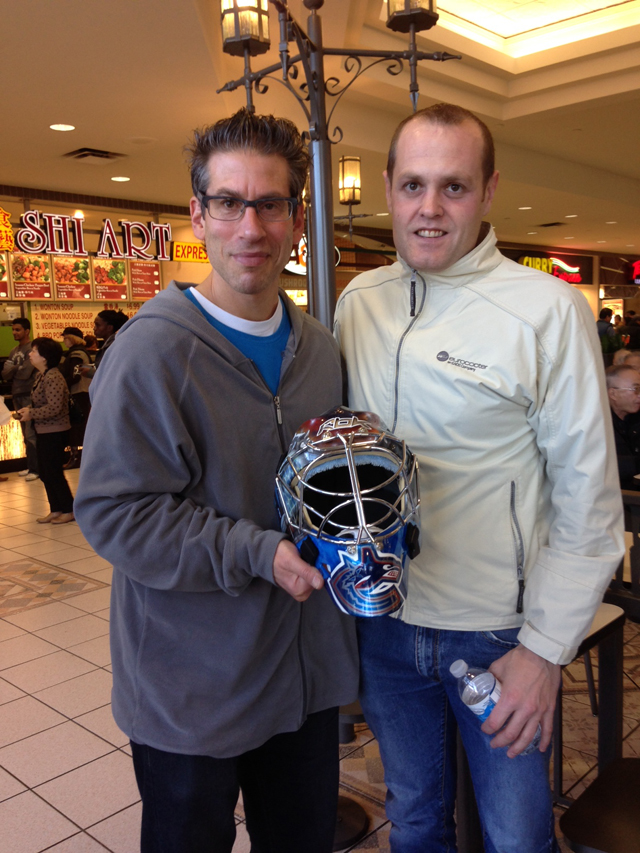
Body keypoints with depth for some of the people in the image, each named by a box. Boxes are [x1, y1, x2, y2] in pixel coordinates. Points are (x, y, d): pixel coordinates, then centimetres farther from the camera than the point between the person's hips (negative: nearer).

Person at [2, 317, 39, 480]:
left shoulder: (32, 348, -10)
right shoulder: (14, 351, 14)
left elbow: (25, 373, -18)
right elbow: (5, 374, 6)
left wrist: (12, 370, -2)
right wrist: (17, 369, -12)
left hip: (29, 395, -8)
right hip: (17, 395, 8)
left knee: (31, 434, -8)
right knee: (25, 434, 12)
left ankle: (35, 469, -4)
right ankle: (31, 466, 18)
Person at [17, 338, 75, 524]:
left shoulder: (53, 378, -20)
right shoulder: (41, 376, 10)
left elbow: (54, 408, -27)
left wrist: (31, 414, -16)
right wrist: (28, 409, 2)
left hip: (54, 433, -10)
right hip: (44, 432, 10)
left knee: (53, 472, -1)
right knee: (45, 473, 14)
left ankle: (69, 510, 10)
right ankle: (55, 510, 24)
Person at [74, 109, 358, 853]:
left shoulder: (318, 348, 4)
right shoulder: (151, 351, -19)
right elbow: (113, 511, -21)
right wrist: (258, 553, -25)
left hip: (307, 673, 6)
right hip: (190, 694, -5)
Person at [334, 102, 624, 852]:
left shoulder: (549, 311, -14)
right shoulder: (357, 302, 0)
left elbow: (588, 499, -11)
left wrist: (545, 648, -11)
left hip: (500, 634, -3)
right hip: (384, 623, 4)